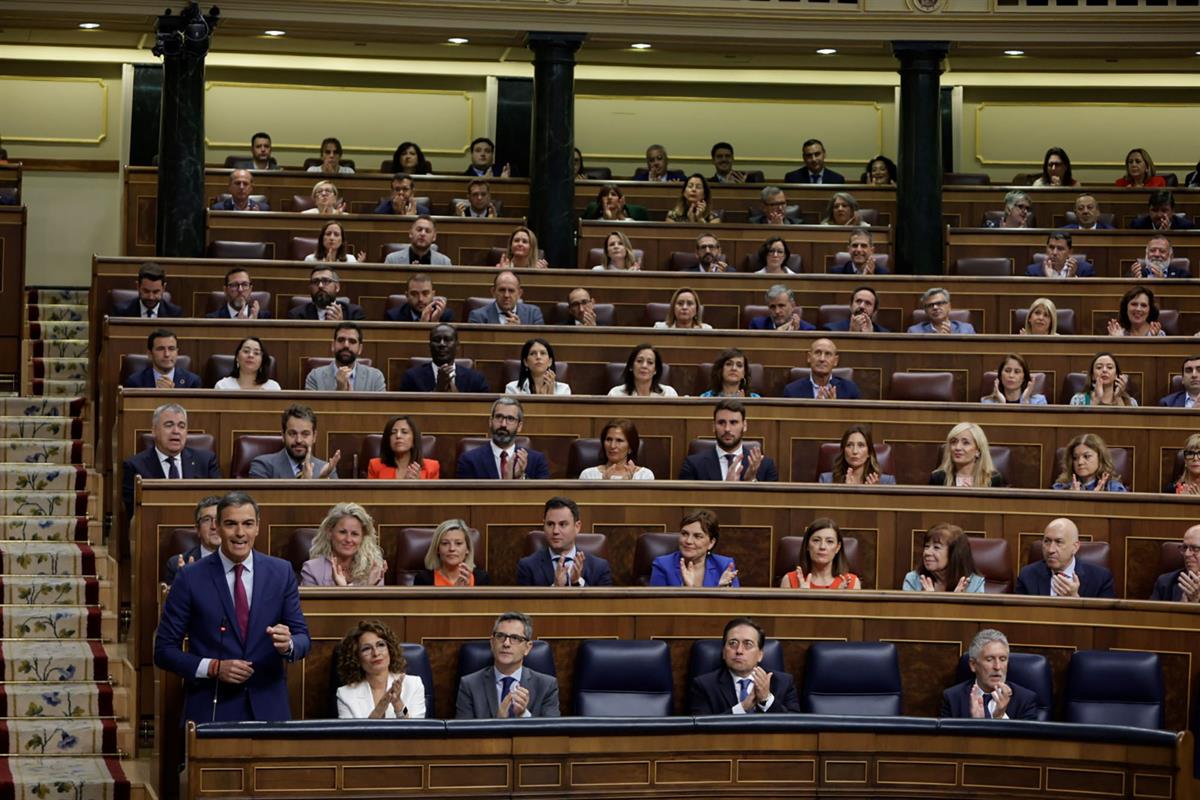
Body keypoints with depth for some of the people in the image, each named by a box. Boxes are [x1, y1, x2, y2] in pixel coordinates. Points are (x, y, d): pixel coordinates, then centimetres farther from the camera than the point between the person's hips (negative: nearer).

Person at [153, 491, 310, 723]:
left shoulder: (281, 573, 3)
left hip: (268, 709, 2)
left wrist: (288, 645, -18)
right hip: (211, 710, -2)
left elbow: (302, 637, 6)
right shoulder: (191, 579, -4)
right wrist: (213, 668, -16)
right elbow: (164, 650, -2)